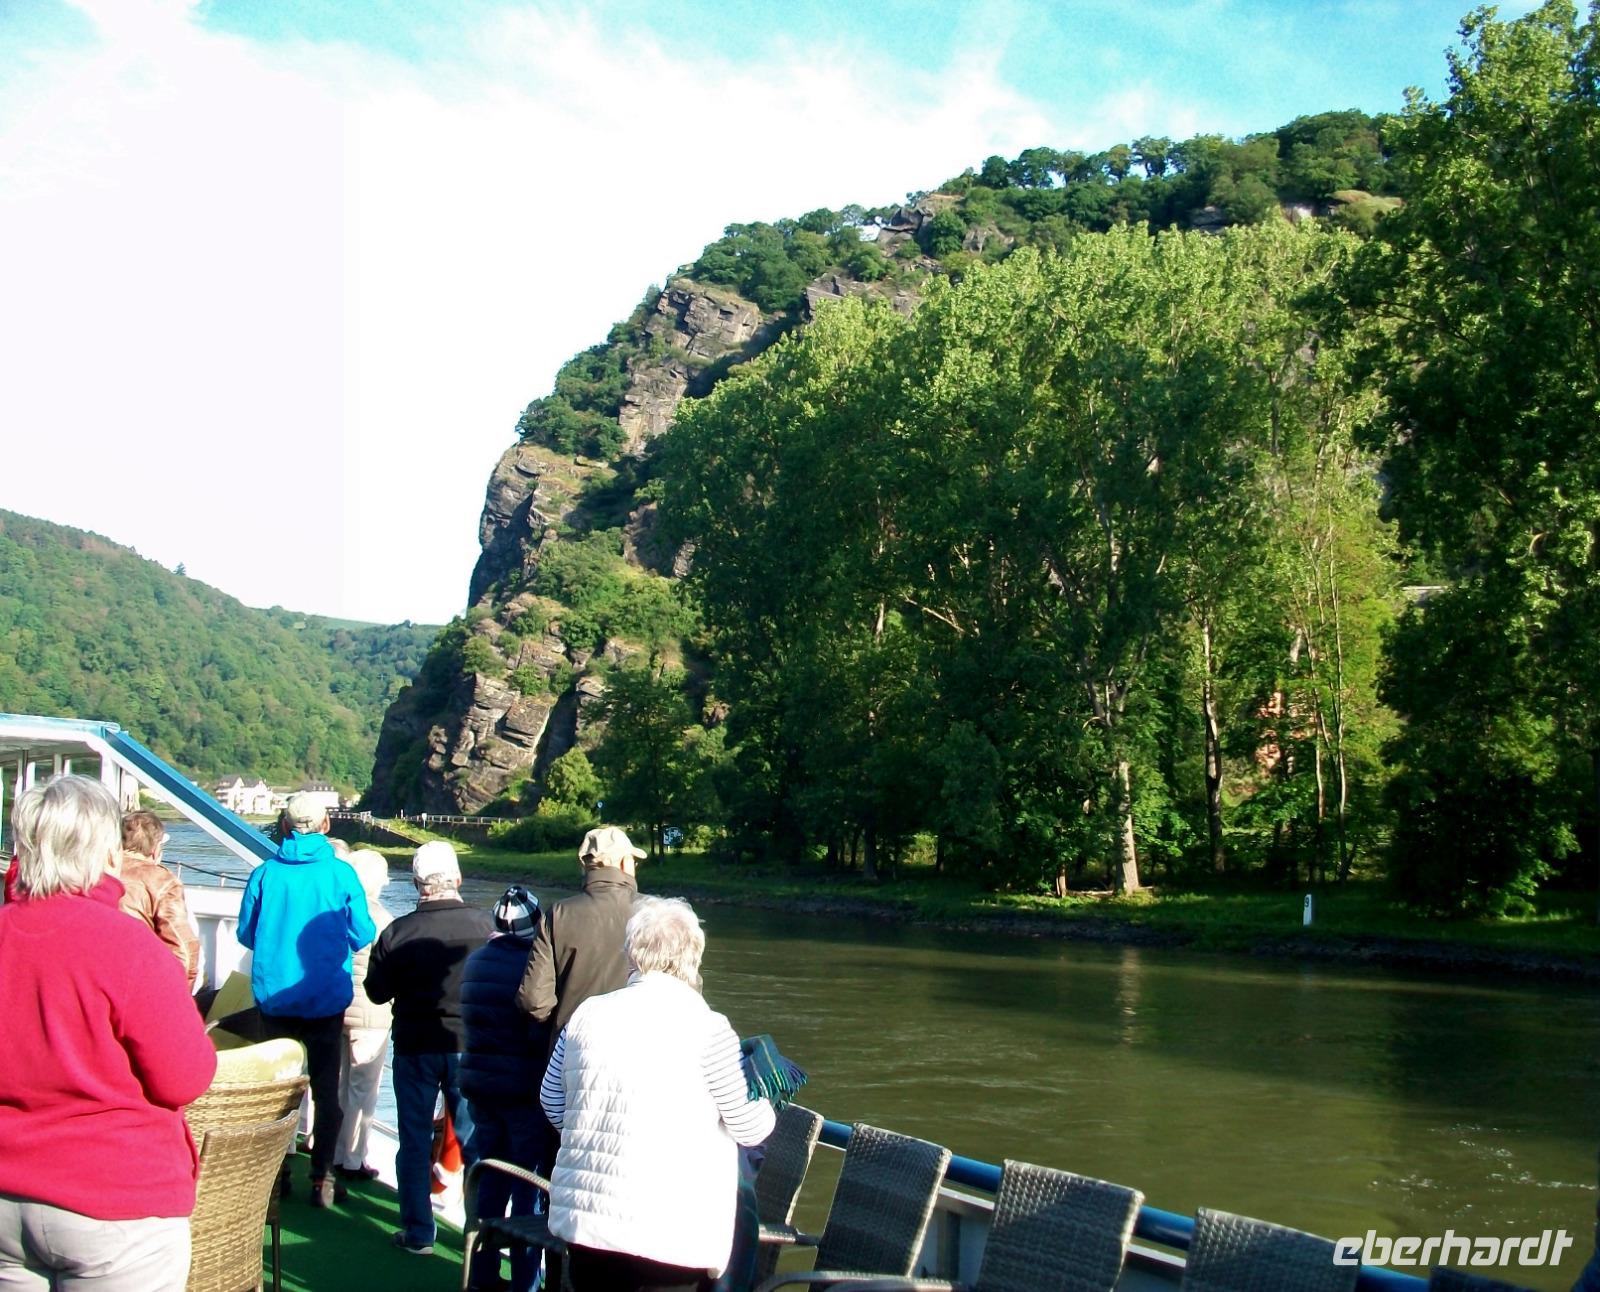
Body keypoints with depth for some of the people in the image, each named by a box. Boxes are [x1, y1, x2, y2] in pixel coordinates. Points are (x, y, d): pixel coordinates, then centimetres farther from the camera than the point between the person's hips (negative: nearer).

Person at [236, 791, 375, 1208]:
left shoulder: (264, 873, -6)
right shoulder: (341, 874, -10)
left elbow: (245, 934, 3)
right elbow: (362, 936, -4)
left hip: (274, 997, 1)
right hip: (327, 1000, -1)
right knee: (326, 1088, 9)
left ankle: (275, 1171, 20)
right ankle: (322, 1178, 8)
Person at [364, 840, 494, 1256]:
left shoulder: (397, 932, -11)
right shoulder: (484, 925, -13)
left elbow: (377, 991, -1)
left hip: (415, 1047, 0)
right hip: (470, 1046, 0)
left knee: (414, 1141, 11)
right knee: (475, 1140, 12)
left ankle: (418, 1233, 15)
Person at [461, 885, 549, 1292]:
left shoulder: (475, 962, 5)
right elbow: (542, 1033, -19)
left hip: (480, 1086, 6)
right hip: (524, 1089, -6)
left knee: (490, 1180, 16)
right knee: (529, 1184, 3)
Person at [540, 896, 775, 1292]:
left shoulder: (588, 1014, 4)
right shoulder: (704, 1027, -10)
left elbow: (552, 1101, 15)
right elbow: (749, 1126, -4)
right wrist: (766, 1102, 17)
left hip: (583, 1216, 4)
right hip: (670, 1231, -4)